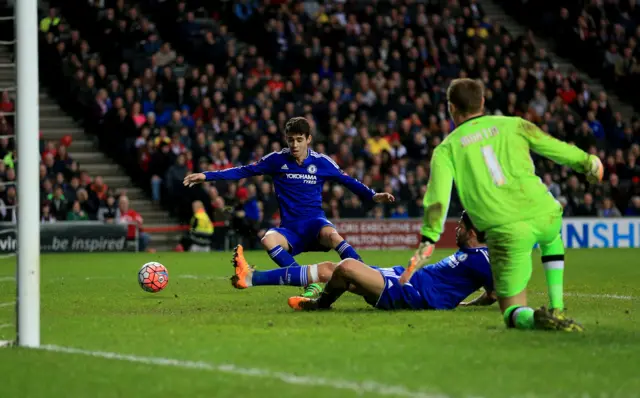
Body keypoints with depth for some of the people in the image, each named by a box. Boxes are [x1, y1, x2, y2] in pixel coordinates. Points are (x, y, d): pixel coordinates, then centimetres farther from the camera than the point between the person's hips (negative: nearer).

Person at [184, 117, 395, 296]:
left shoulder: (321, 162, 2)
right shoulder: (277, 160, 3)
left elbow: (348, 181, 12)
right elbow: (244, 171, 8)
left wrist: (374, 196, -1)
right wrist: (206, 176, 4)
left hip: (315, 222, -2)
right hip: (290, 229, 2)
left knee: (331, 235, -38)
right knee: (268, 240, -34)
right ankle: (311, 284, -35)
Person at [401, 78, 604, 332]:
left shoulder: (446, 149, 13)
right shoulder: (513, 125, 16)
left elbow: (438, 197, -1)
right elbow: (556, 148, 18)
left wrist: (428, 241, -7)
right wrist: (587, 162, 36)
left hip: (506, 231, -2)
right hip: (544, 213, 2)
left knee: (513, 313, 7)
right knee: (551, 238, 41)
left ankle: (534, 319, -29)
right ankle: (557, 309, 27)